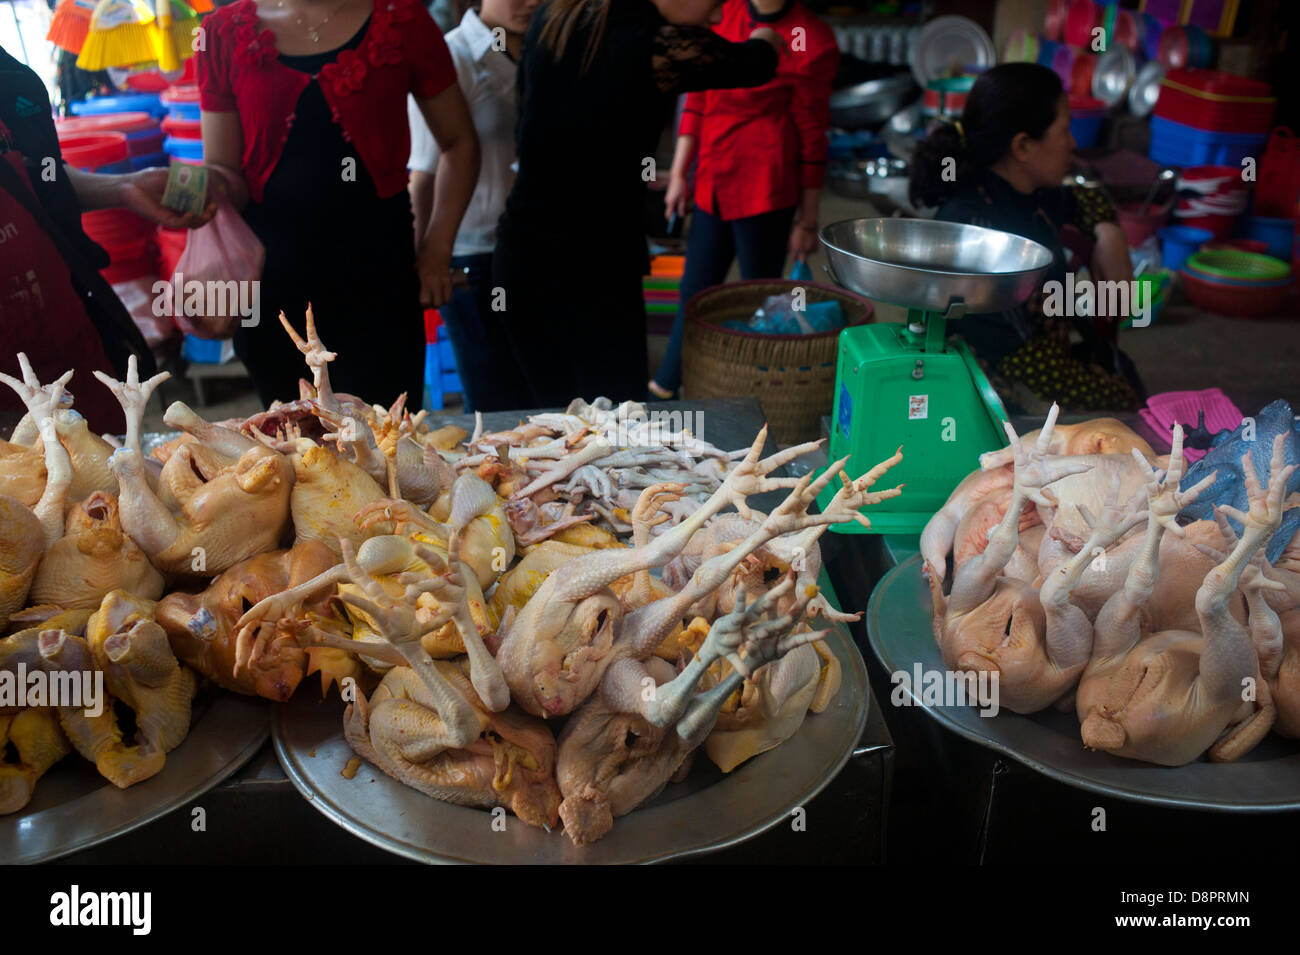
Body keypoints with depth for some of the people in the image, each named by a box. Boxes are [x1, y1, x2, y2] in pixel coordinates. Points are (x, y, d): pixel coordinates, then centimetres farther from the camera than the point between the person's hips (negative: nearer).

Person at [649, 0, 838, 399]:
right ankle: (663, 389, 31)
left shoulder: (811, 41, -10)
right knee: (694, 291, 16)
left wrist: (808, 222, -2)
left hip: (765, 190, -6)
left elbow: (812, 137, -5)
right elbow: (697, 100, 13)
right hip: (713, 186, 6)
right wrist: (679, 174, 11)